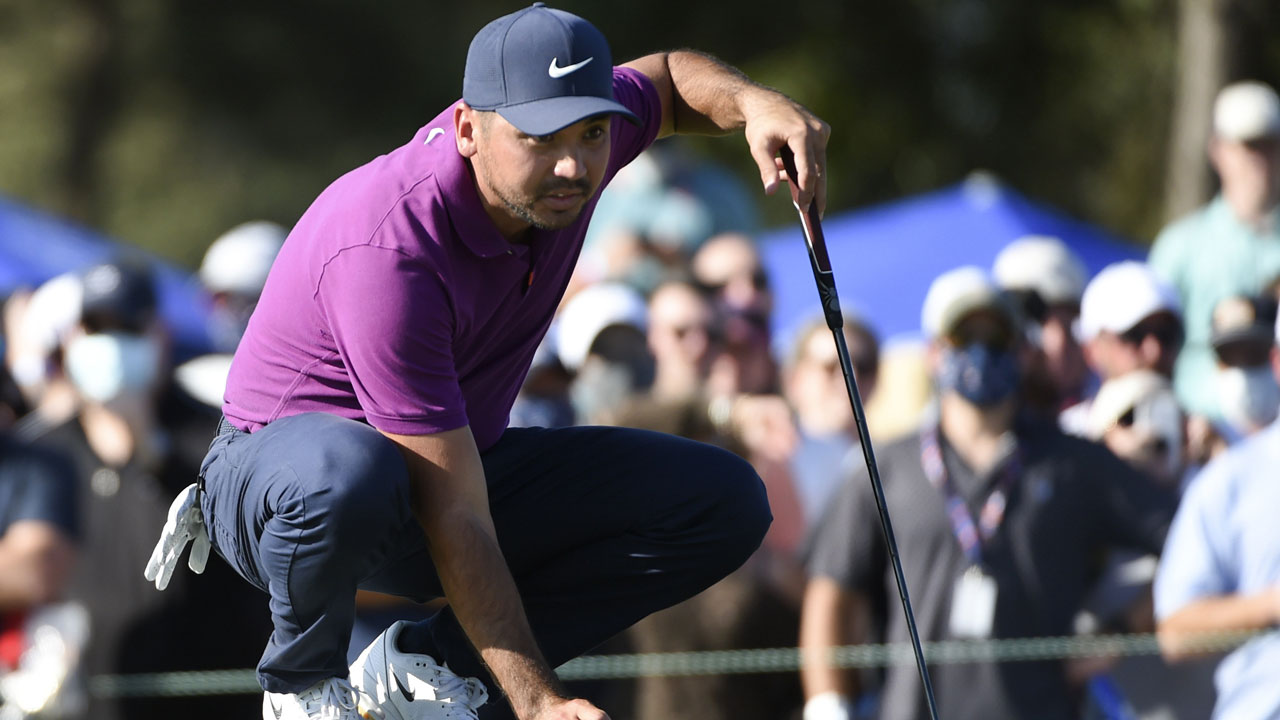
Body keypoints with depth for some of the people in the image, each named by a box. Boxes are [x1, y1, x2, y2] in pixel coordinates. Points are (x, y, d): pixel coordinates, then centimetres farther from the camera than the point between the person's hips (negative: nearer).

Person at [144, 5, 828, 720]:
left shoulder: (569, 140, -13)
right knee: (345, 473, -45)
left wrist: (755, 103, -10)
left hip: (461, 456, 8)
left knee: (726, 505, -8)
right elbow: (455, 517, -35)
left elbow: (670, 77, 14)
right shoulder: (386, 252, -34)